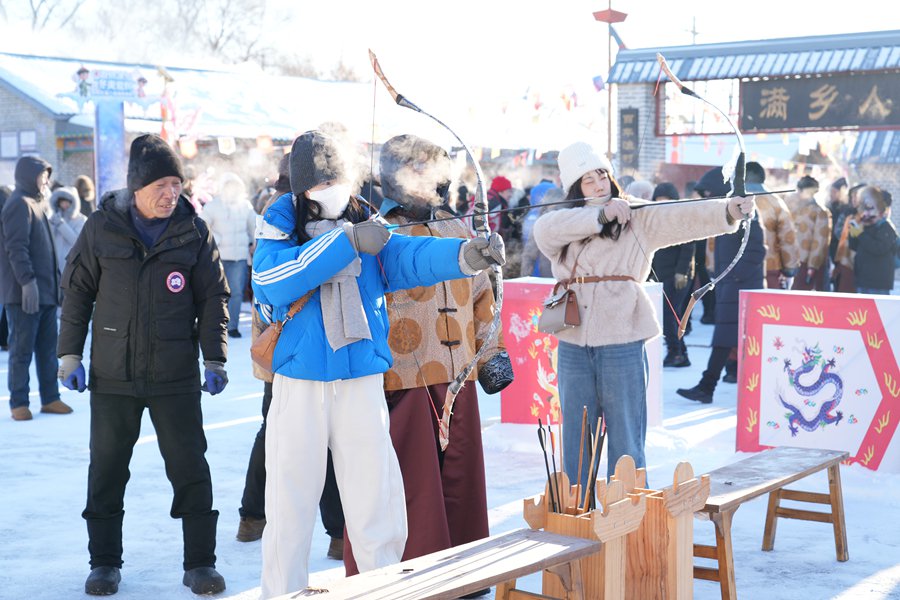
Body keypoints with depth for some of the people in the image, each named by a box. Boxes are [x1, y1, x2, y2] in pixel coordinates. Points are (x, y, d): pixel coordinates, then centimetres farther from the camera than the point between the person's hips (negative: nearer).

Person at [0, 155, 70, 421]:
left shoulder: (36, 204, 19)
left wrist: (56, 280, 22)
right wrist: (27, 281, -24)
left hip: (44, 291, 9)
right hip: (24, 292, -9)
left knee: (48, 347, 10)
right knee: (22, 349, -3)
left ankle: (50, 398, 16)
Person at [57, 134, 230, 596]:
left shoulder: (193, 232, -2)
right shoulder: (102, 228, -2)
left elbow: (213, 298, 3)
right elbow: (77, 291, 5)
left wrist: (214, 358, -2)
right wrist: (69, 354, 2)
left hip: (176, 376, 0)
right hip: (112, 376, 1)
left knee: (190, 469, 1)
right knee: (107, 470, 9)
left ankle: (200, 563, 13)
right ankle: (105, 562, 23)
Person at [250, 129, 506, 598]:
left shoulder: (370, 232, 6)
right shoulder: (279, 230, 2)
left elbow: (415, 256, -12)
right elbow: (273, 279, -18)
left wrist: (467, 254, -32)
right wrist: (345, 242, -21)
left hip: (362, 384, 1)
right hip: (298, 387, -1)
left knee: (377, 506, 3)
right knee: (289, 509, 5)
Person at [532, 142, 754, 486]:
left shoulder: (638, 220, 2)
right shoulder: (561, 228, 9)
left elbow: (684, 219, -11)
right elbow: (546, 228, -13)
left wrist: (729, 210, -28)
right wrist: (601, 214, -20)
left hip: (622, 344, -3)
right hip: (573, 346, 3)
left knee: (626, 443, 2)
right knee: (576, 442, 13)